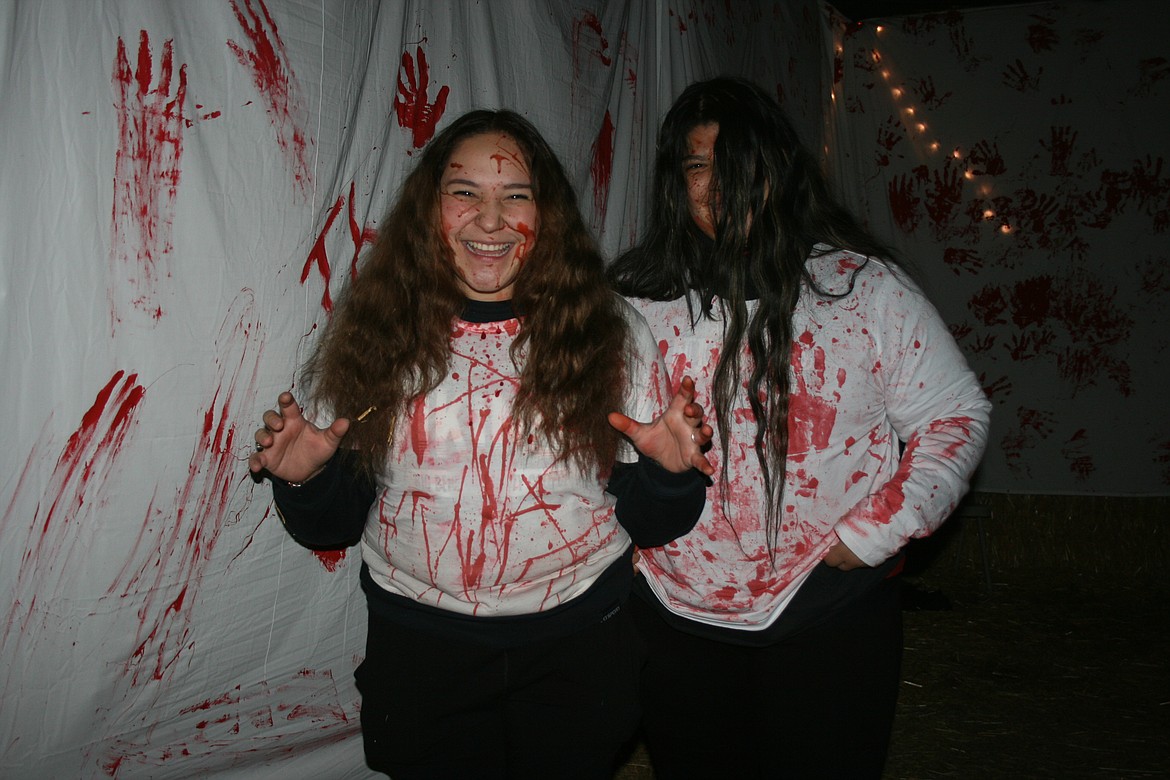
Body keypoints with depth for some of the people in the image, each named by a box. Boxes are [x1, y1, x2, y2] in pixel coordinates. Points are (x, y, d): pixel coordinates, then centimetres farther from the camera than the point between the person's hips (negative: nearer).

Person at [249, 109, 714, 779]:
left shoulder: (612, 331, -5)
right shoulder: (375, 332, -5)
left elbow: (649, 523, -1)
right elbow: (334, 523, 2)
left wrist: (669, 473, -21)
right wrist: (304, 479, -18)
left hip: (578, 651, 1)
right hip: (419, 651, 0)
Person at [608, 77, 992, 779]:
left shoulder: (863, 284, -4)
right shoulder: (637, 297, 0)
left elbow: (954, 413, 0)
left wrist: (875, 532, -8)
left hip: (829, 619, -1)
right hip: (676, 616, 2)